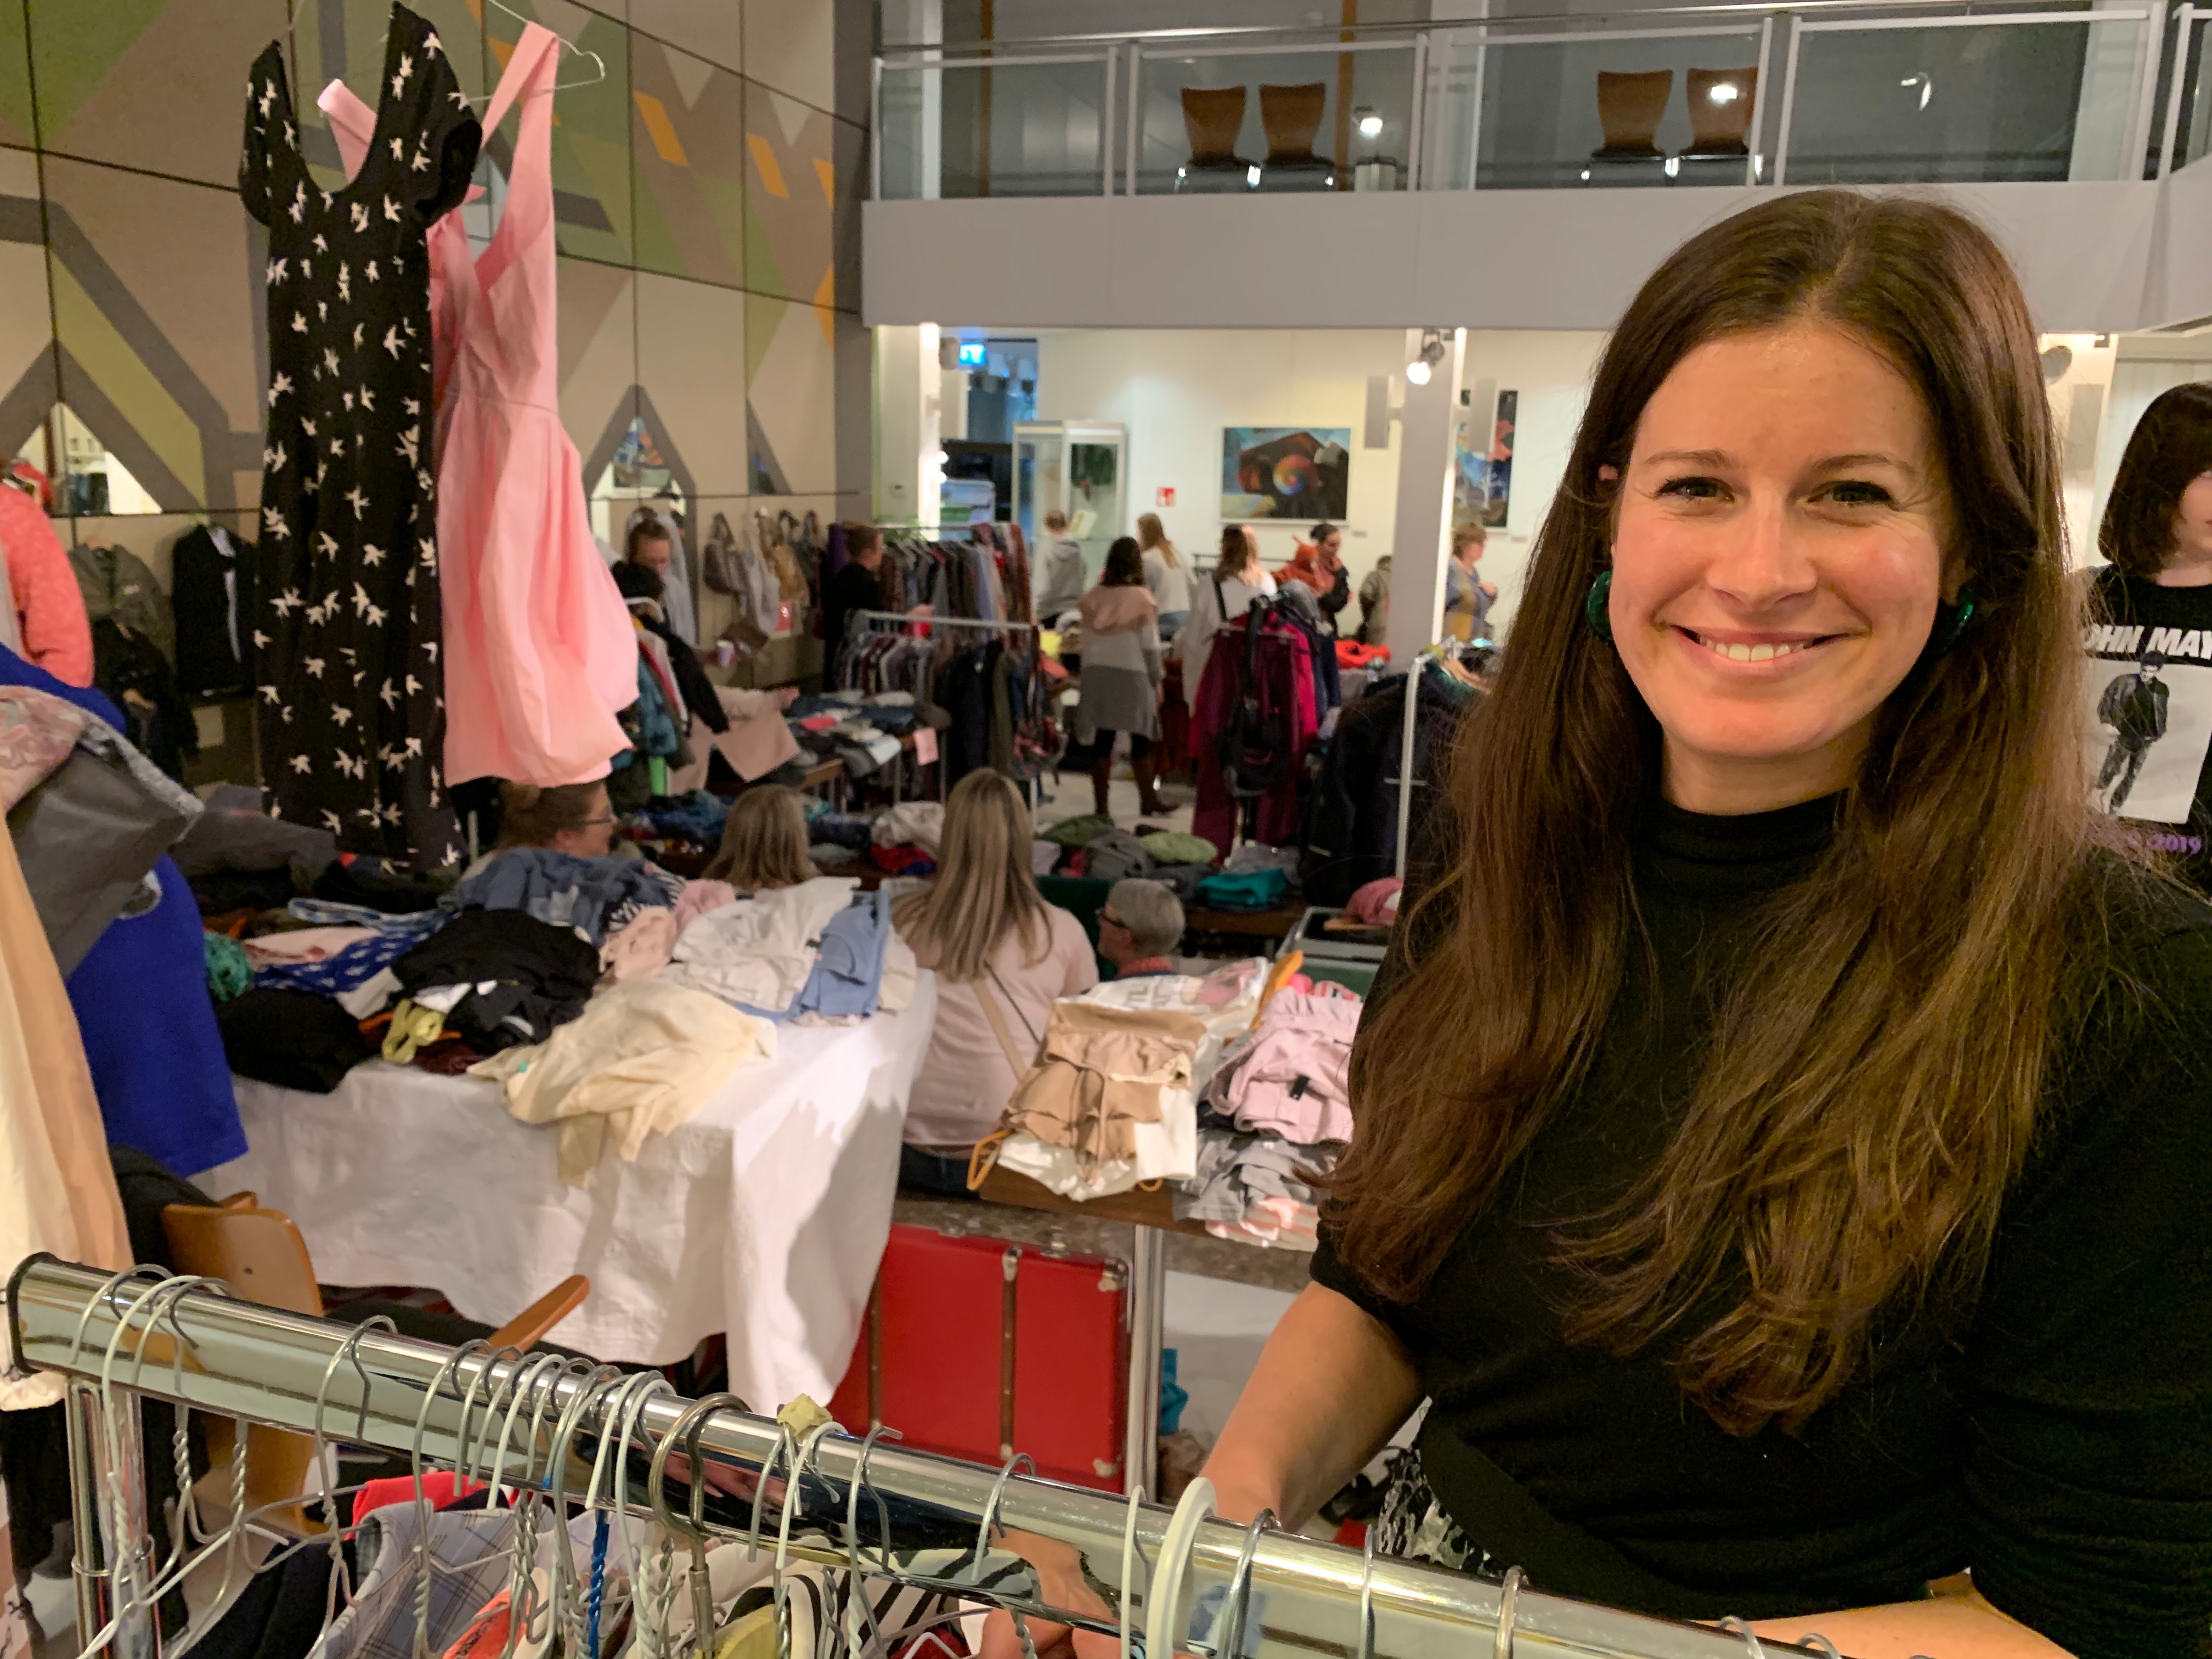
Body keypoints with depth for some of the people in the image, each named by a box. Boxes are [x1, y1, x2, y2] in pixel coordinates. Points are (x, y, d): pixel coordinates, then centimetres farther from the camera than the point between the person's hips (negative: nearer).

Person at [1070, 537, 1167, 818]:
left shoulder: (1093, 598, 1)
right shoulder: (1141, 599, -8)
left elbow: (1087, 643, 6)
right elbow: (1150, 647, -6)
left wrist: (1089, 677, 14)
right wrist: (1156, 681, 4)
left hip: (1097, 675, 3)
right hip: (1132, 676, -3)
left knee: (1102, 741, 5)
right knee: (1141, 741, 11)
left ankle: (1101, 806, 8)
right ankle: (1148, 800, 22)